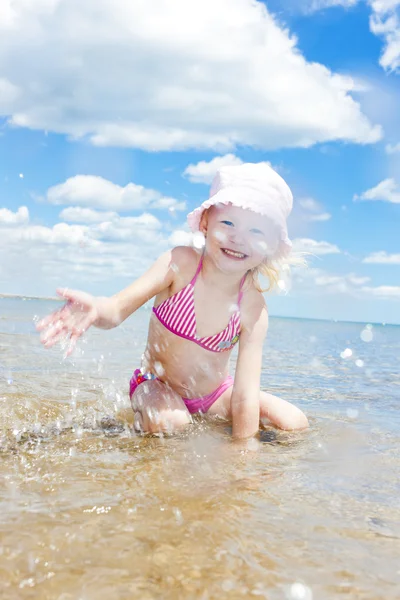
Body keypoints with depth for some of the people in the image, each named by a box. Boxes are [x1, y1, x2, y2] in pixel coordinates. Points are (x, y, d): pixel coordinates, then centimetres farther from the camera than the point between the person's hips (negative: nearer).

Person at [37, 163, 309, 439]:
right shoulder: (181, 263, -22)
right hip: (158, 385, -3)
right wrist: (96, 309, -54)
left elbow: (246, 392, -19)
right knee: (169, 422, -35)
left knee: (294, 423, -9)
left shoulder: (253, 308, -19)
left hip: (215, 393, 3)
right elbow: (118, 308, -30)